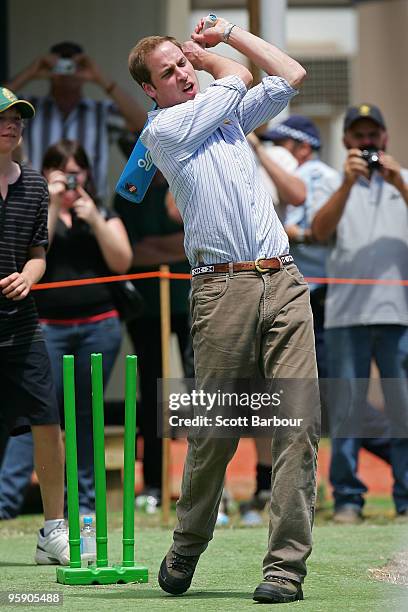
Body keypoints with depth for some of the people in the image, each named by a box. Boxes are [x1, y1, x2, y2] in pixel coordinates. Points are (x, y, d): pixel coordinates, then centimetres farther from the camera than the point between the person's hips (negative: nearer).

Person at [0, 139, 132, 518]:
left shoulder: (103, 214, 14)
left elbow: (121, 262, 1)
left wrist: (94, 219, -9)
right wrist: (52, 206, -10)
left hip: (99, 326, 2)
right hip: (48, 326, -2)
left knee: (87, 414, 5)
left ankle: (84, 500, 9)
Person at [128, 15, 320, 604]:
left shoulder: (230, 114, 23)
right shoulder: (162, 130, 4)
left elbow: (291, 75, 23)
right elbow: (235, 76, 8)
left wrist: (226, 32, 26)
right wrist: (212, 54, 27)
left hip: (283, 282, 5)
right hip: (222, 287, -5)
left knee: (299, 420, -7)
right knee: (216, 429, -2)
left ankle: (286, 564, -8)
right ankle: (187, 549, 19)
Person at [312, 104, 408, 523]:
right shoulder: (335, 185, 15)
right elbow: (321, 230, -3)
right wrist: (348, 183, -14)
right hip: (346, 312, 0)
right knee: (346, 408, -2)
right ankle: (347, 497, 3)